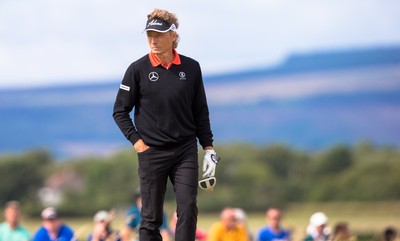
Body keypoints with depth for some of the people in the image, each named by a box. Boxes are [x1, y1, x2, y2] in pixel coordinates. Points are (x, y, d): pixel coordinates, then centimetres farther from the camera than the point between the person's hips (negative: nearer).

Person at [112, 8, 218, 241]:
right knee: (151, 218, 4)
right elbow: (120, 111, 2)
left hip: (186, 151, 1)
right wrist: (137, 141, -6)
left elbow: (201, 111, 10)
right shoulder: (138, 69, -4)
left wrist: (208, 148, 6)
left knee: (188, 209, -8)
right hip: (151, 152, -1)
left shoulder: (191, 68, 2)